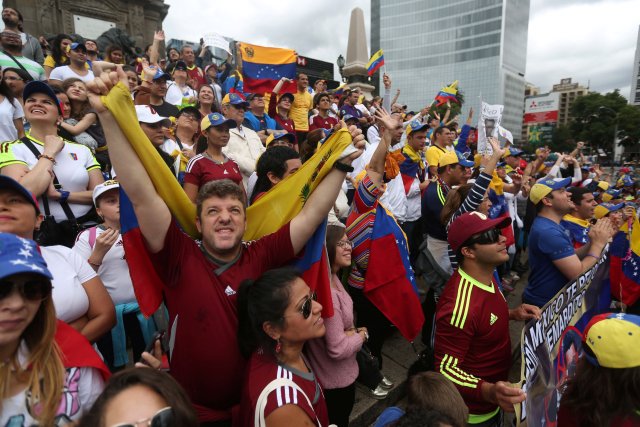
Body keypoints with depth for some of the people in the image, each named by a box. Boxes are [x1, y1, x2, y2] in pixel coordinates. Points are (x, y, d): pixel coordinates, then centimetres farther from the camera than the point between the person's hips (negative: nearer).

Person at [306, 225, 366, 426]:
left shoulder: (333, 278, -4)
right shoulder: (326, 293, -34)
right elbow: (338, 349, -30)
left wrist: (352, 332, -9)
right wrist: (361, 334, -14)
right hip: (335, 380, -8)